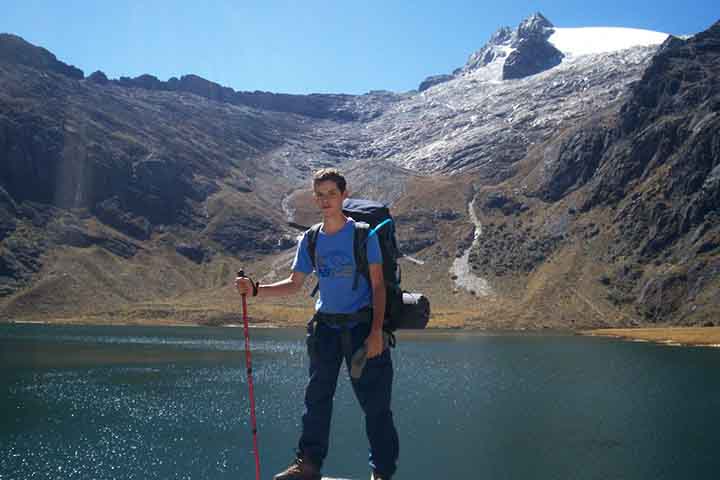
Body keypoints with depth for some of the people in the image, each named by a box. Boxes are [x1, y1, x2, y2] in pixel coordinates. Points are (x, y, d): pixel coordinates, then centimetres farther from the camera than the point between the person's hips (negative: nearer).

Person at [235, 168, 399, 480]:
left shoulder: (363, 234, -6)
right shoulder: (311, 240, 6)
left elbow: (378, 285, -7)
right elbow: (294, 284, 11)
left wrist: (376, 331, -16)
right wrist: (255, 290, -4)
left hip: (361, 325, -4)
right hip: (325, 327, 4)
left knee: (375, 402, -1)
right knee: (316, 398, 10)